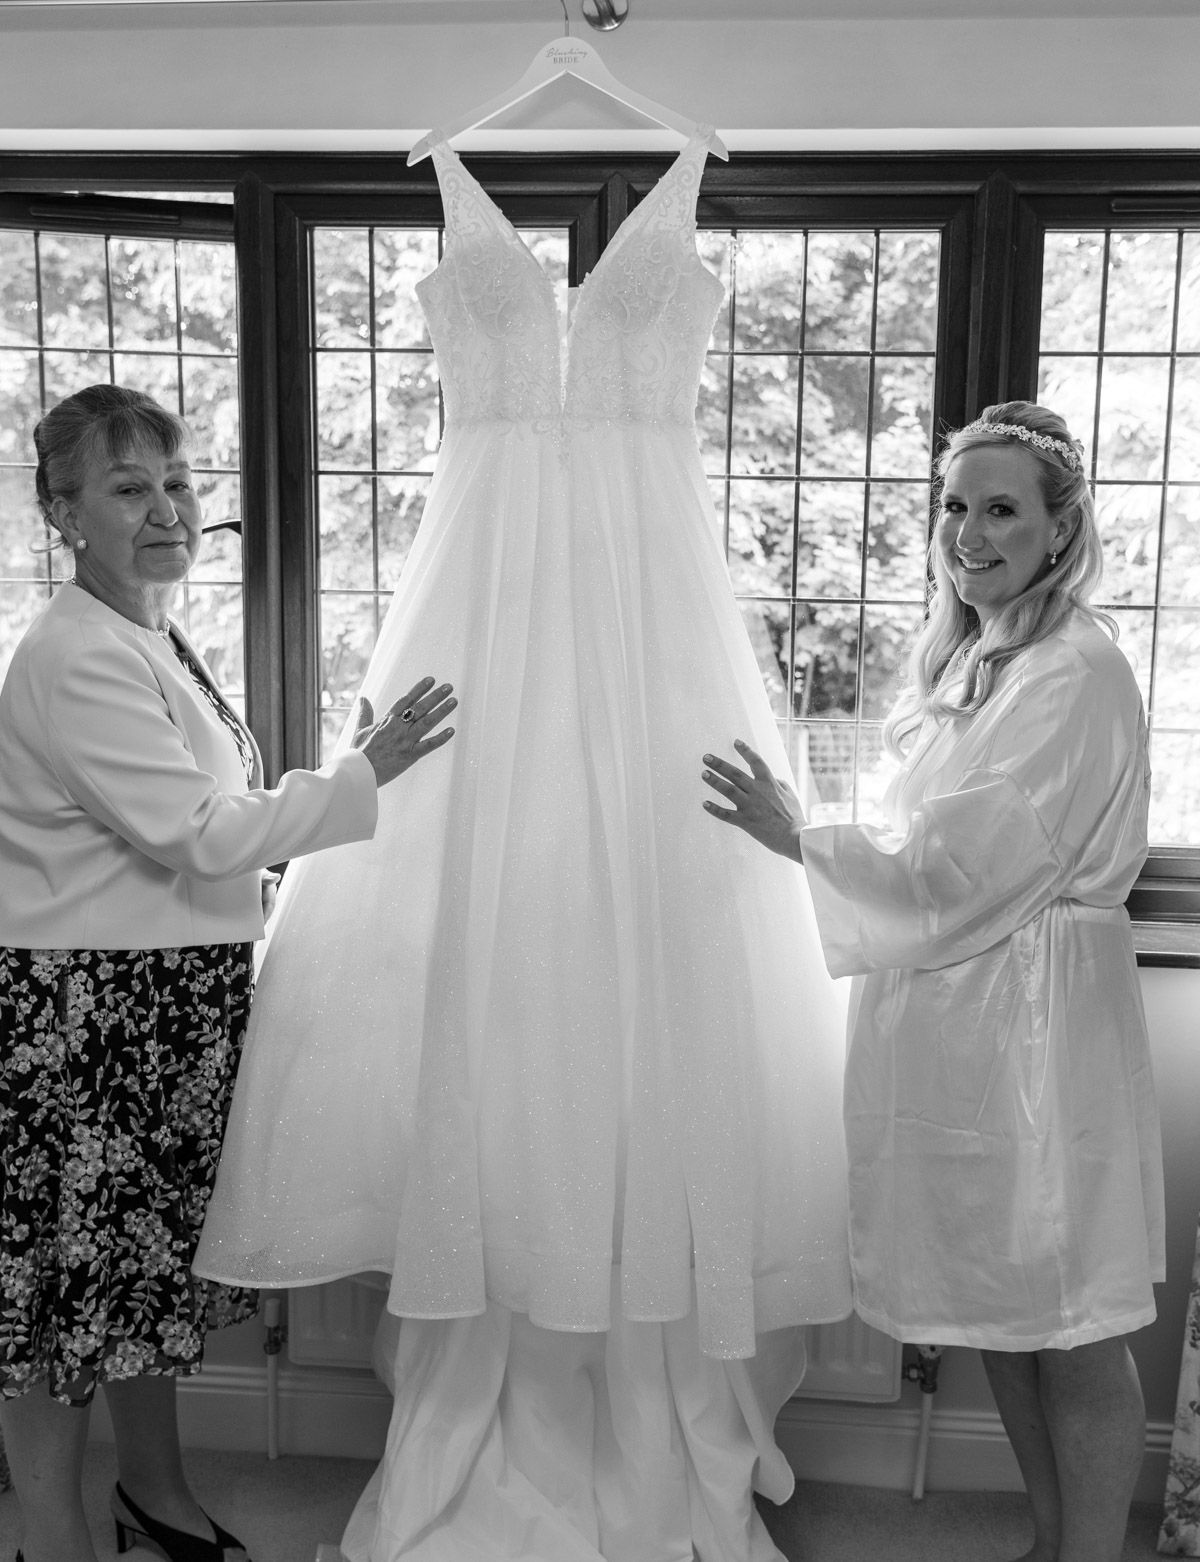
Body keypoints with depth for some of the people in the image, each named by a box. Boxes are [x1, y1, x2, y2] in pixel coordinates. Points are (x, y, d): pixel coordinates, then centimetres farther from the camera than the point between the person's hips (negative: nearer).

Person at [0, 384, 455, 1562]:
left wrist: (342, 773, 9)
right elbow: (193, 835, -21)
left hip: (177, 1002, 9)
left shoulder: (157, 638, 12)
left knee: (153, 1252, 21)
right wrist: (362, 775, -18)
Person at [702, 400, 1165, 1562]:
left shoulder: (1078, 678, -17)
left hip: (1033, 1024, -9)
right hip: (948, 1016, 9)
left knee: (1068, 1328, 6)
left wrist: (799, 839, -16)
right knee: (998, 1307, 20)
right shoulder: (967, 657, 11)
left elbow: (959, 868, -20)